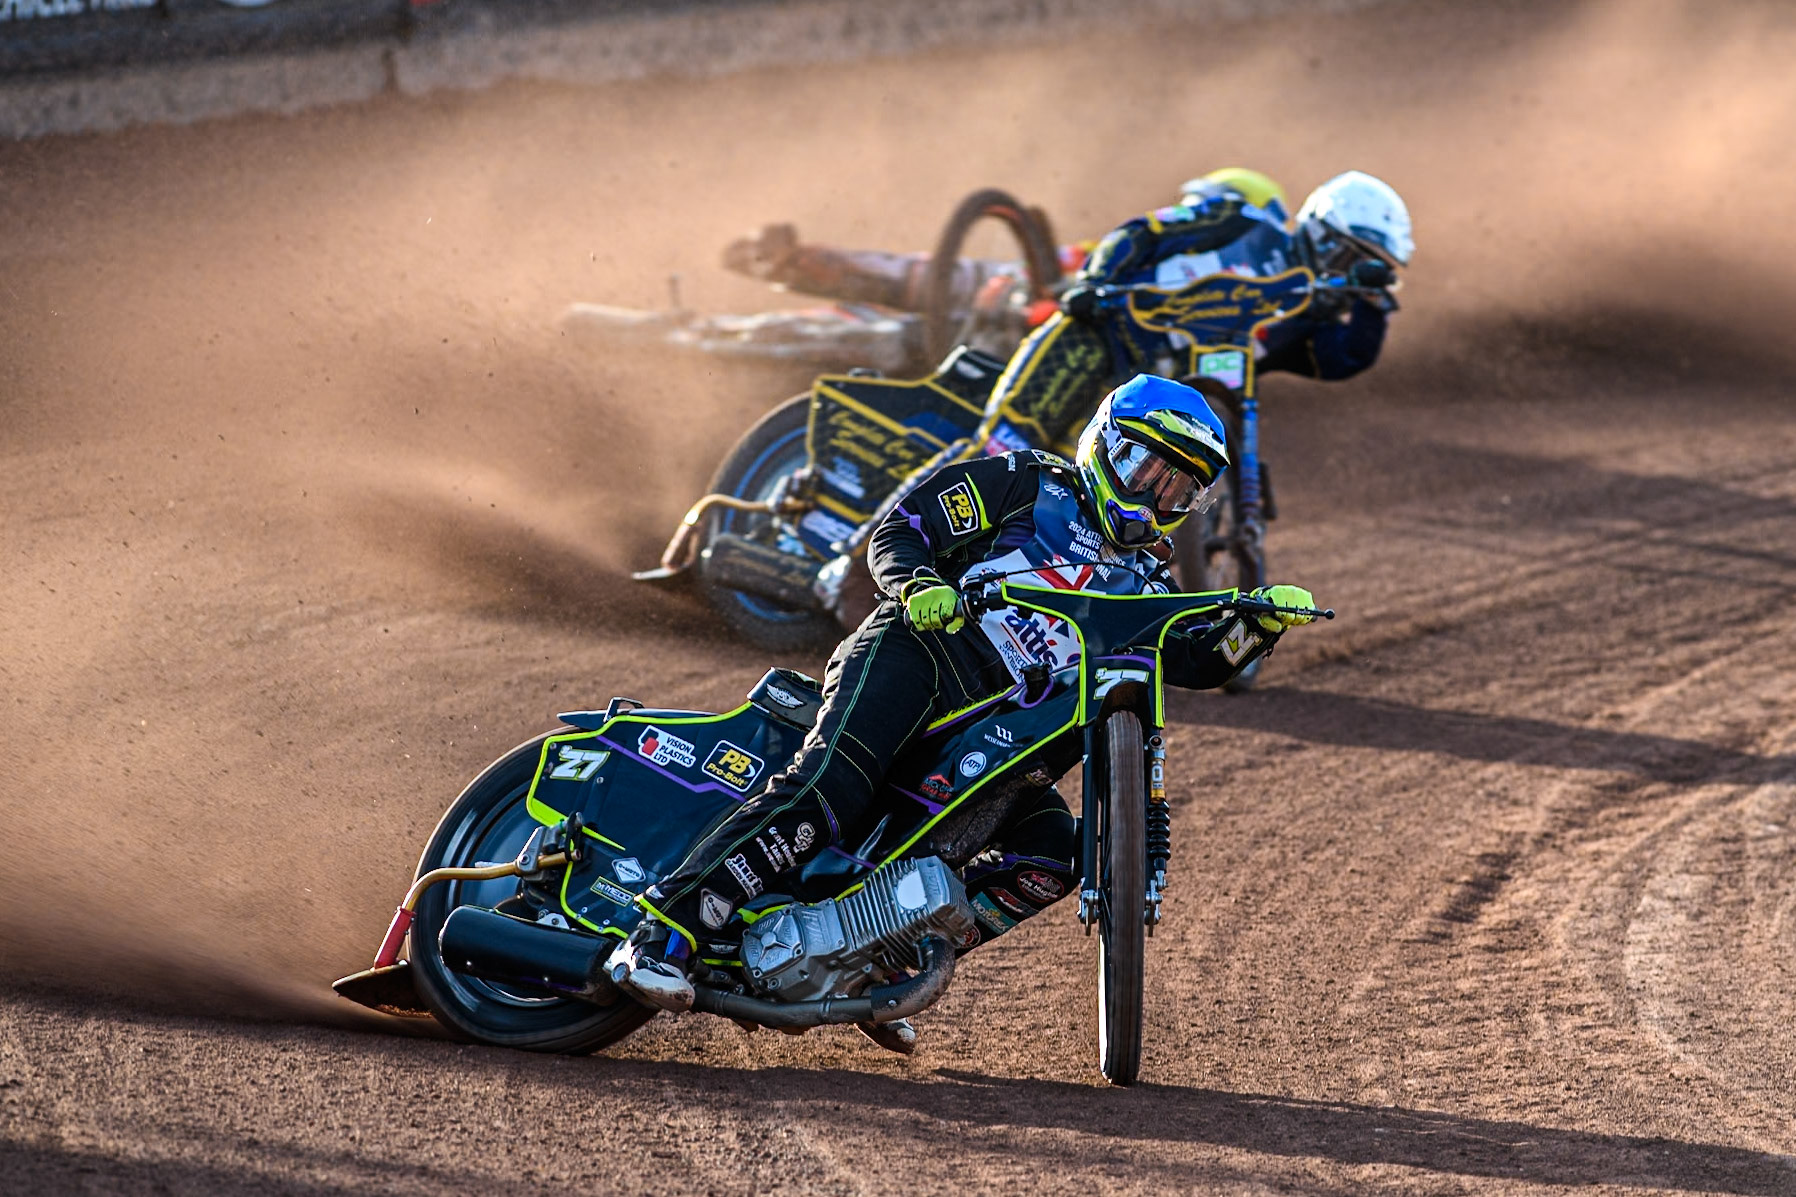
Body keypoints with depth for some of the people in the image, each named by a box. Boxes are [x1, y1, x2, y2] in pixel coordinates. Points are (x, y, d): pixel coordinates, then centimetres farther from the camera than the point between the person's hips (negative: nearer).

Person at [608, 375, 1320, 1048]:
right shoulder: (1028, 483, 8)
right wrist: (918, 584, -20)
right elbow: (895, 532, 2)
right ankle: (664, 934, -36)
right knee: (827, 789, -30)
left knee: (1053, 857, -11)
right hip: (915, 653, -7)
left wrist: (1260, 623, -5)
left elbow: (1196, 660, 13)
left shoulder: (1139, 578, 25)